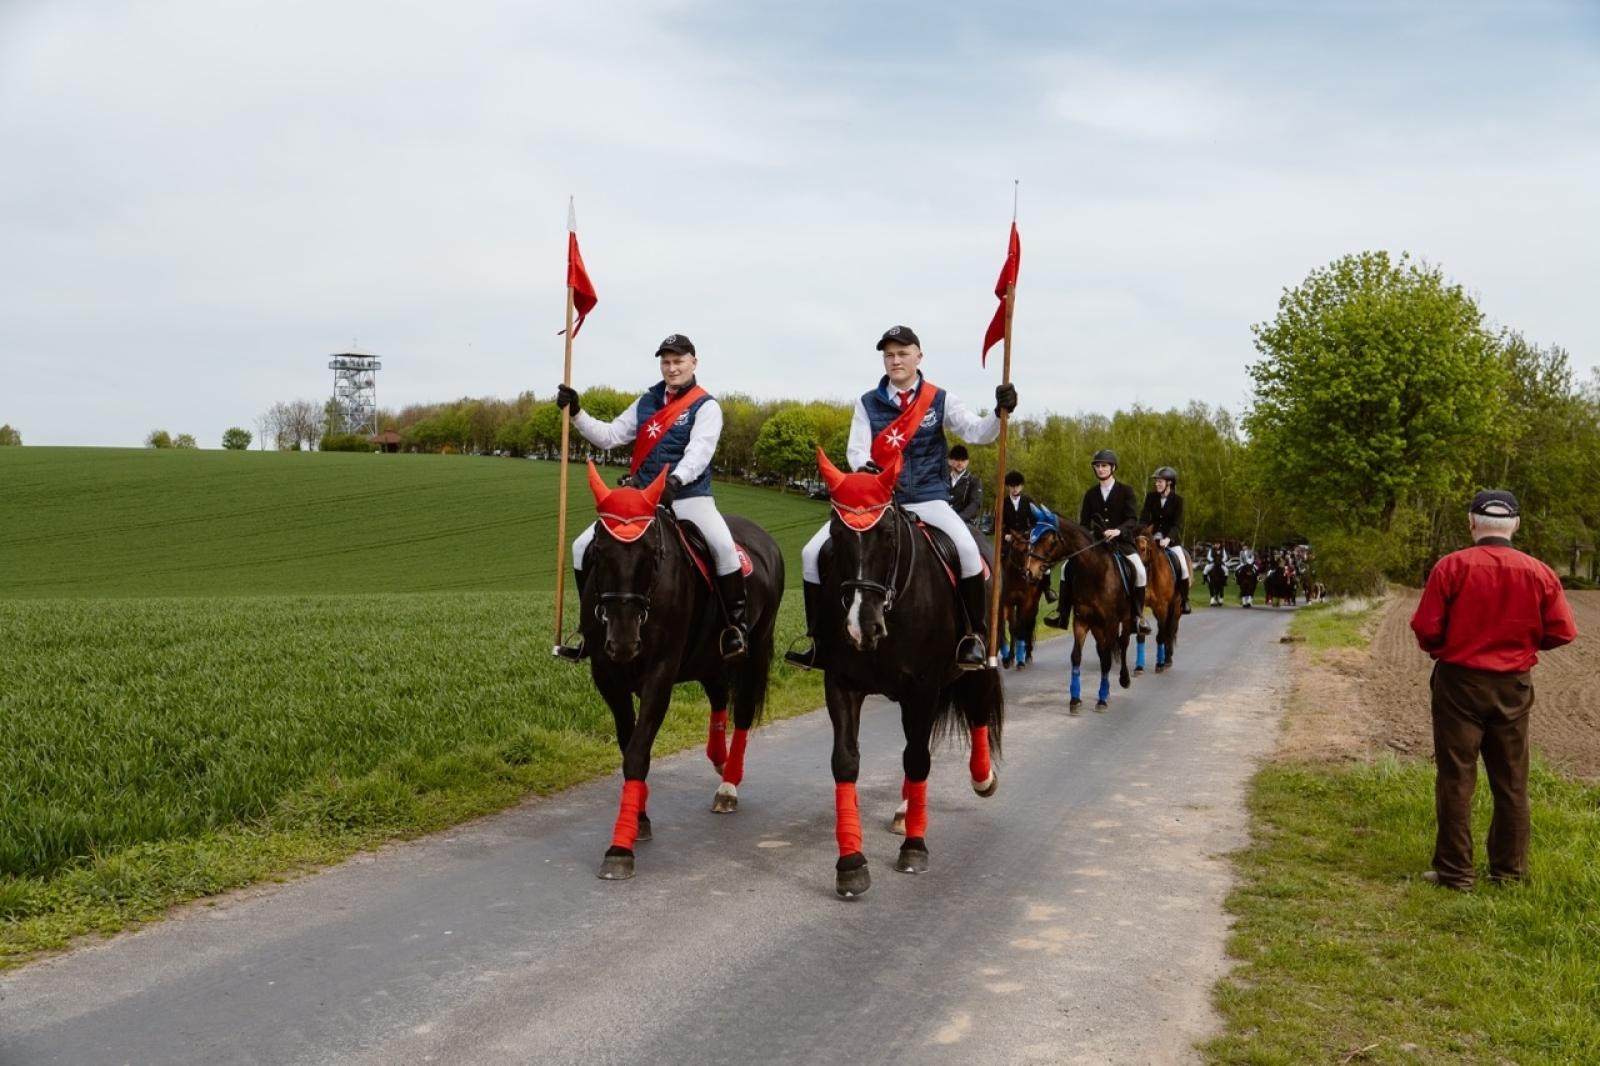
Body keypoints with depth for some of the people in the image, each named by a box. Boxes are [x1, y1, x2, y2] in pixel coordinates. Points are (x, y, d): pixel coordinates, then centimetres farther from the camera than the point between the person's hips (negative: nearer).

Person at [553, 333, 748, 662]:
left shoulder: (706, 406, -4)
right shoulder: (647, 402, 13)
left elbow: (699, 451, -20)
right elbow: (609, 436, 11)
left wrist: (676, 480, -38)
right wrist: (577, 412, -2)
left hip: (688, 496, -5)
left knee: (724, 547, -33)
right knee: (584, 547, 0)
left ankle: (736, 625, -17)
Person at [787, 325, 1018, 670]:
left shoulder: (939, 400, 3)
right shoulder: (868, 403, 6)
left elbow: (977, 432, -6)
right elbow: (856, 449, -2)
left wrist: (999, 412, -28)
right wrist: (864, 468, -26)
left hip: (927, 498, -2)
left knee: (967, 549, -31)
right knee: (813, 553, -10)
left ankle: (974, 636, -14)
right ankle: (818, 641, 2)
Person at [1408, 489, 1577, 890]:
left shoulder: (1452, 566, -12)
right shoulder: (1539, 573, -4)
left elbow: (1426, 629, -13)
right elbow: (1563, 632, -2)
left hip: (1459, 681, -3)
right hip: (1513, 687, 3)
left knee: (1456, 779, 4)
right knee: (1511, 781, 14)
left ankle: (1454, 871, 6)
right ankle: (1509, 869, 21)